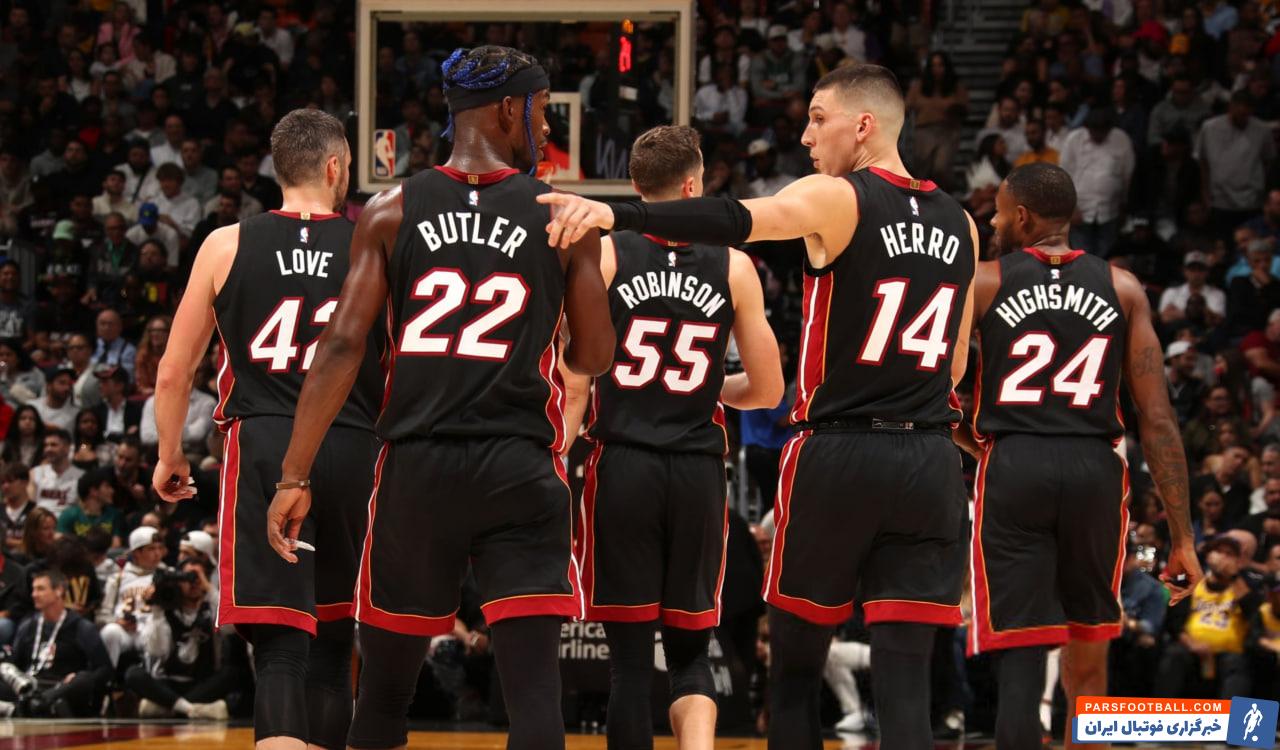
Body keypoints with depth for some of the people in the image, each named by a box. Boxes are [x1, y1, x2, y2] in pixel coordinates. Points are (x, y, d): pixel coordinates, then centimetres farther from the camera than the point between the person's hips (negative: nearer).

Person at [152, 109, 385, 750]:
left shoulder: (226, 246, 3)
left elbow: (174, 372, 7)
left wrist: (170, 456, 21)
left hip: (262, 446, -2)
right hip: (353, 451, 2)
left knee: (280, 648, -9)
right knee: (332, 639, 18)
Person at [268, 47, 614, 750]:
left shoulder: (391, 212, 3)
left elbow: (342, 345, -3)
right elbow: (593, 359, 5)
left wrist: (294, 477, -3)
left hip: (415, 463, 2)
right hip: (519, 469, -2)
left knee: (385, 685, 15)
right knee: (534, 686, -7)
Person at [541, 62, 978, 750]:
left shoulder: (838, 199, -7)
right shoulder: (959, 224, 13)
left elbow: (736, 221, -26)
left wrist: (613, 214, -37)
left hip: (838, 458, -4)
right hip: (929, 462, 4)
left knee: (795, 666, 11)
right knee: (903, 679, -1)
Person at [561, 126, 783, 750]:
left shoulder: (603, 254, -2)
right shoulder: (733, 267, 3)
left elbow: (575, 384, -7)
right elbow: (768, 390, 7)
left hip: (621, 464, -1)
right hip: (699, 471, 1)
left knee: (629, 655, 4)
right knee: (690, 652, 10)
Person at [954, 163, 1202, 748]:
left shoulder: (982, 282, 5)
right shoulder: (1122, 287, 8)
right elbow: (1158, 420, 2)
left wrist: (968, 439, 25)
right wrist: (1182, 536, 4)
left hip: (1013, 466, -2)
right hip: (1096, 470, 2)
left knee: (1020, 662, -5)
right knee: (1087, 666, 19)